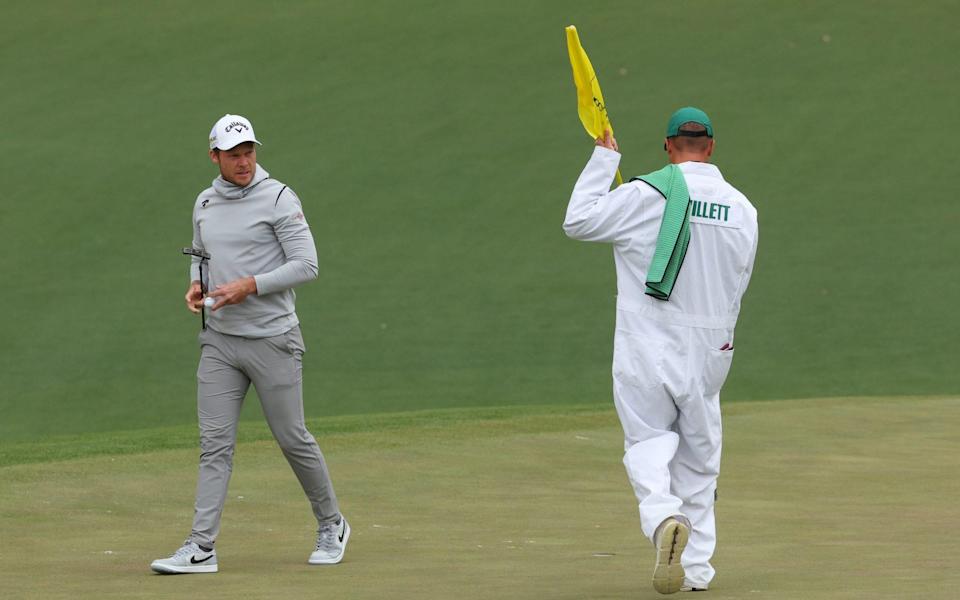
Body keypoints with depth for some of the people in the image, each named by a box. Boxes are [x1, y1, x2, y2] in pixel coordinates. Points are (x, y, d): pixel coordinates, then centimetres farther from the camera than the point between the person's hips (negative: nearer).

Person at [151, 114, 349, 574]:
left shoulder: (278, 199, -9)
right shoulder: (205, 203, 10)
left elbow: (306, 265, -14)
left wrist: (249, 286, -21)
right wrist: (196, 284, 3)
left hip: (271, 340, -5)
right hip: (219, 341, 5)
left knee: (292, 438, 4)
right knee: (214, 443, -1)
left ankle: (331, 526, 24)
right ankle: (201, 548, -5)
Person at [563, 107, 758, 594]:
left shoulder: (645, 197, -10)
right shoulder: (742, 209, 3)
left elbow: (578, 221, -3)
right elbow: (737, 286, 12)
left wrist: (604, 159, 7)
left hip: (648, 348, -3)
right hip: (708, 352, 3)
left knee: (648, 442, 8)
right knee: (699, 455, 14)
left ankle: (662, 516, -22)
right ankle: (696, 566, 14)